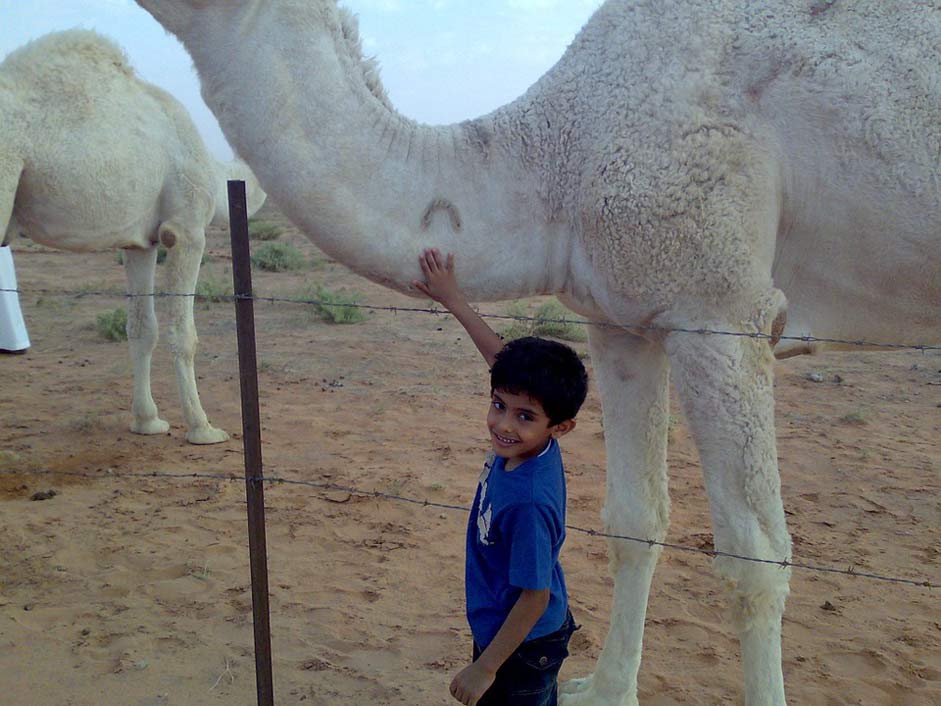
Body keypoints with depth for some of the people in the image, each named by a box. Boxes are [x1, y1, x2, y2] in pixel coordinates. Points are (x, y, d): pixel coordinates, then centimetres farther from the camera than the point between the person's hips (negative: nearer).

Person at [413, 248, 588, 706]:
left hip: (521, 649, -8)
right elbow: (502, 358, 1)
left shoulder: (529, 503, -35)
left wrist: (485, 667, -16)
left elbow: (535, 596, -26)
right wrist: (453, 299, 7)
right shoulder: (522, 445, -13)